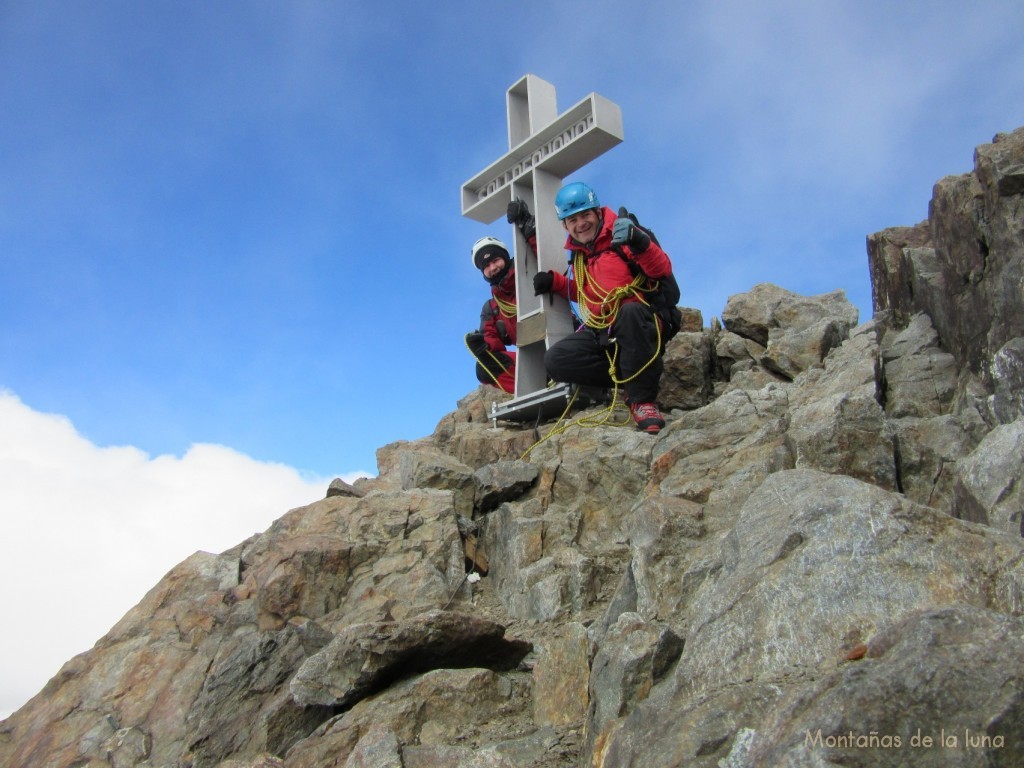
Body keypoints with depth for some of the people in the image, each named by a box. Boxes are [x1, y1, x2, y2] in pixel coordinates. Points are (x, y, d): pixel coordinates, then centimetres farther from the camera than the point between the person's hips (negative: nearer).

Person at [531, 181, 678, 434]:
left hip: (642, 321, -6)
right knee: (555, 360, -17)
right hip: (601, 332, 6)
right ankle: (629, 376, -13)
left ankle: (642, 397, -27)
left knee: (629, 311, -41)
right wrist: (554, 282, 13)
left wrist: (640, 244, -34)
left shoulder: (622, 233, -3)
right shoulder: (578, 253, 17)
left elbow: (662, 269, -14)